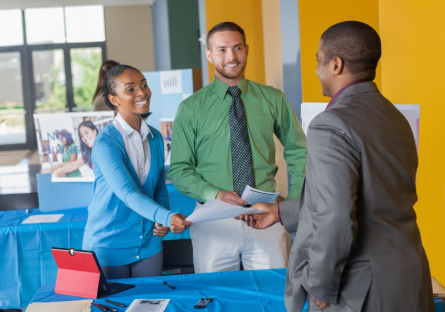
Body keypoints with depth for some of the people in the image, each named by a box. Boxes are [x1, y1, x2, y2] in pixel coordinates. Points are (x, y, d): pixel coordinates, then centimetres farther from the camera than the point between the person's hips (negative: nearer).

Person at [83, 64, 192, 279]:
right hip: (108, 245, -5)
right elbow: (128, 193, -28)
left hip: (148, 243, 5)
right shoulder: (105, 142, -16)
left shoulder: (155, 138, 5)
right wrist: (167, 217, -41)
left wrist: (164, 221, -6)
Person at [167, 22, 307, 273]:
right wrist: (214, 194, -15)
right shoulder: (191, 108, 2)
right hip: (214, 222, -1)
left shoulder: (273, 99, 5)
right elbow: (179, 170, 1)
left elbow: (298, 152, 13)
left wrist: (294, 203, 1)